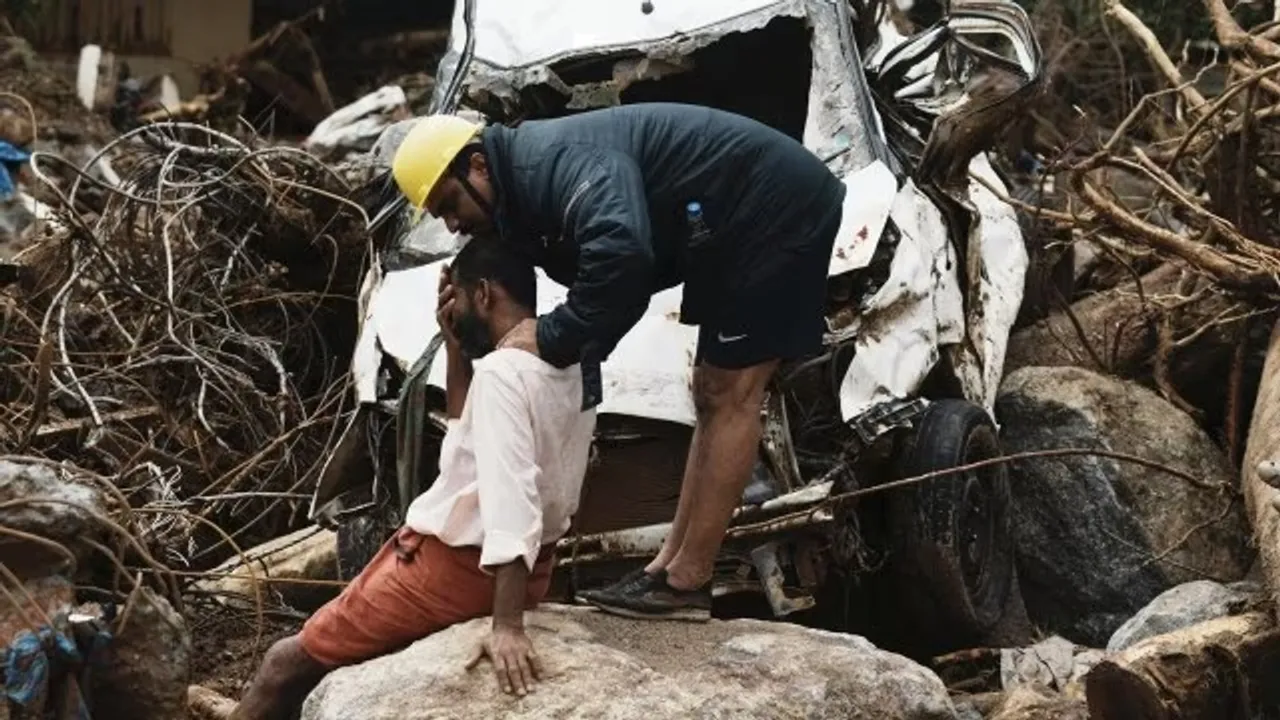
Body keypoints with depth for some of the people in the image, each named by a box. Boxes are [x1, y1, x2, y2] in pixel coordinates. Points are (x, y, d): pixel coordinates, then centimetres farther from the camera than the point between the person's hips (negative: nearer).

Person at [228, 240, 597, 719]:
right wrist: (454, 344, 7)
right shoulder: (565, 365, 6)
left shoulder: (502, 371, -23)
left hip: (456, 567, -9)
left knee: (287, 663, 3)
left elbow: (512, 498, -33)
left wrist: (508, 625, -38)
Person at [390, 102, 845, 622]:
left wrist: (553, 338, -29)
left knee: (730, 396, -8)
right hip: (740, 227, 11)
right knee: (713, 396, 11)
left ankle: (686, 583, -5)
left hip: (774, 209, -11)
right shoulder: (530, 190, 10)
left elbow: (621, 253, -42)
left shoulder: (557, 161, -23)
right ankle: (668, 568, 16)